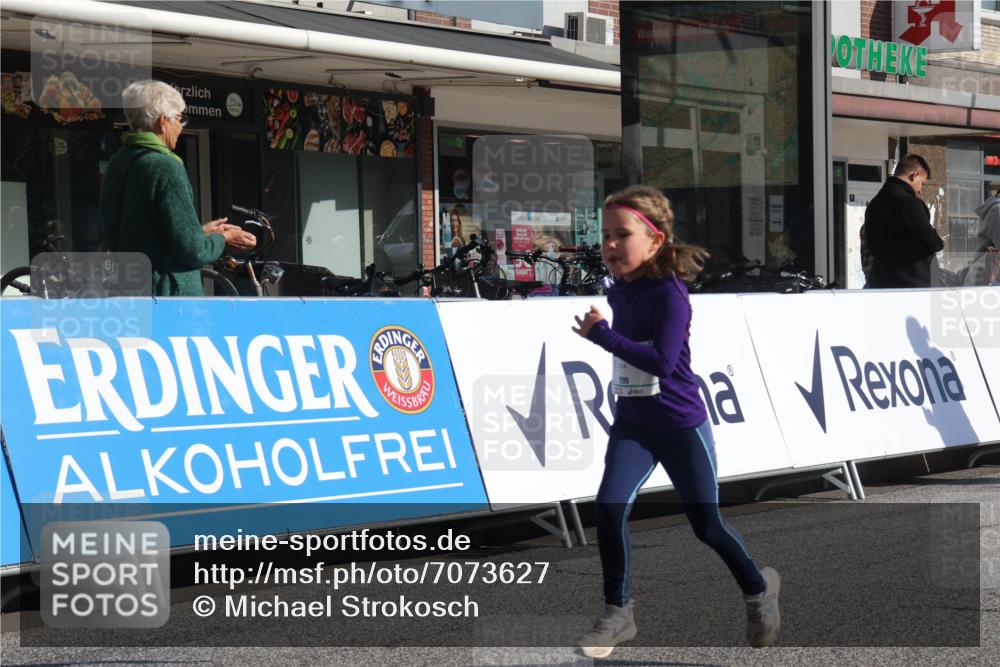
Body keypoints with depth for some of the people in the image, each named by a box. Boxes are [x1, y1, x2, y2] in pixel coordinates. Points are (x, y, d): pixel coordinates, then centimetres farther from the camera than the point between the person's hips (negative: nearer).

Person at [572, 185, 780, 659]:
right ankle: (616, 613, -1)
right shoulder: (619, 292, 2)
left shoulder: (669, 293, -20)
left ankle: (759, 589, 34)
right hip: (632, 424, 6)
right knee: (609, 507, -13)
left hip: (681, 427, -6)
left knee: (707, 524, 7)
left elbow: (662, 361, -31)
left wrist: (601, 334, -28)